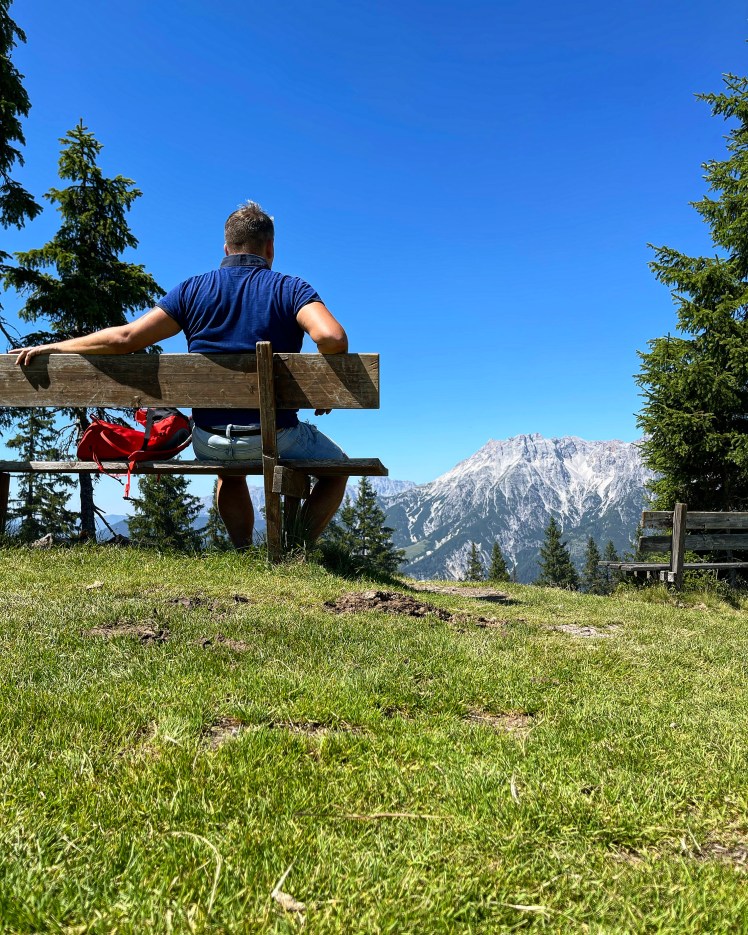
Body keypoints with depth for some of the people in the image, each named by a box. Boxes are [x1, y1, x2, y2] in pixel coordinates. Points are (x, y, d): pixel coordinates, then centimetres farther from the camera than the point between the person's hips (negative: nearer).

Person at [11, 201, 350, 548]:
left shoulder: (193, 289, 4)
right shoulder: (291, 288, -2)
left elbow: (124, 338, -1)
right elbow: (332, 338, -22)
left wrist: (50, 347, 10)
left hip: (209, 440, 3)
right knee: (337, 467, 24)